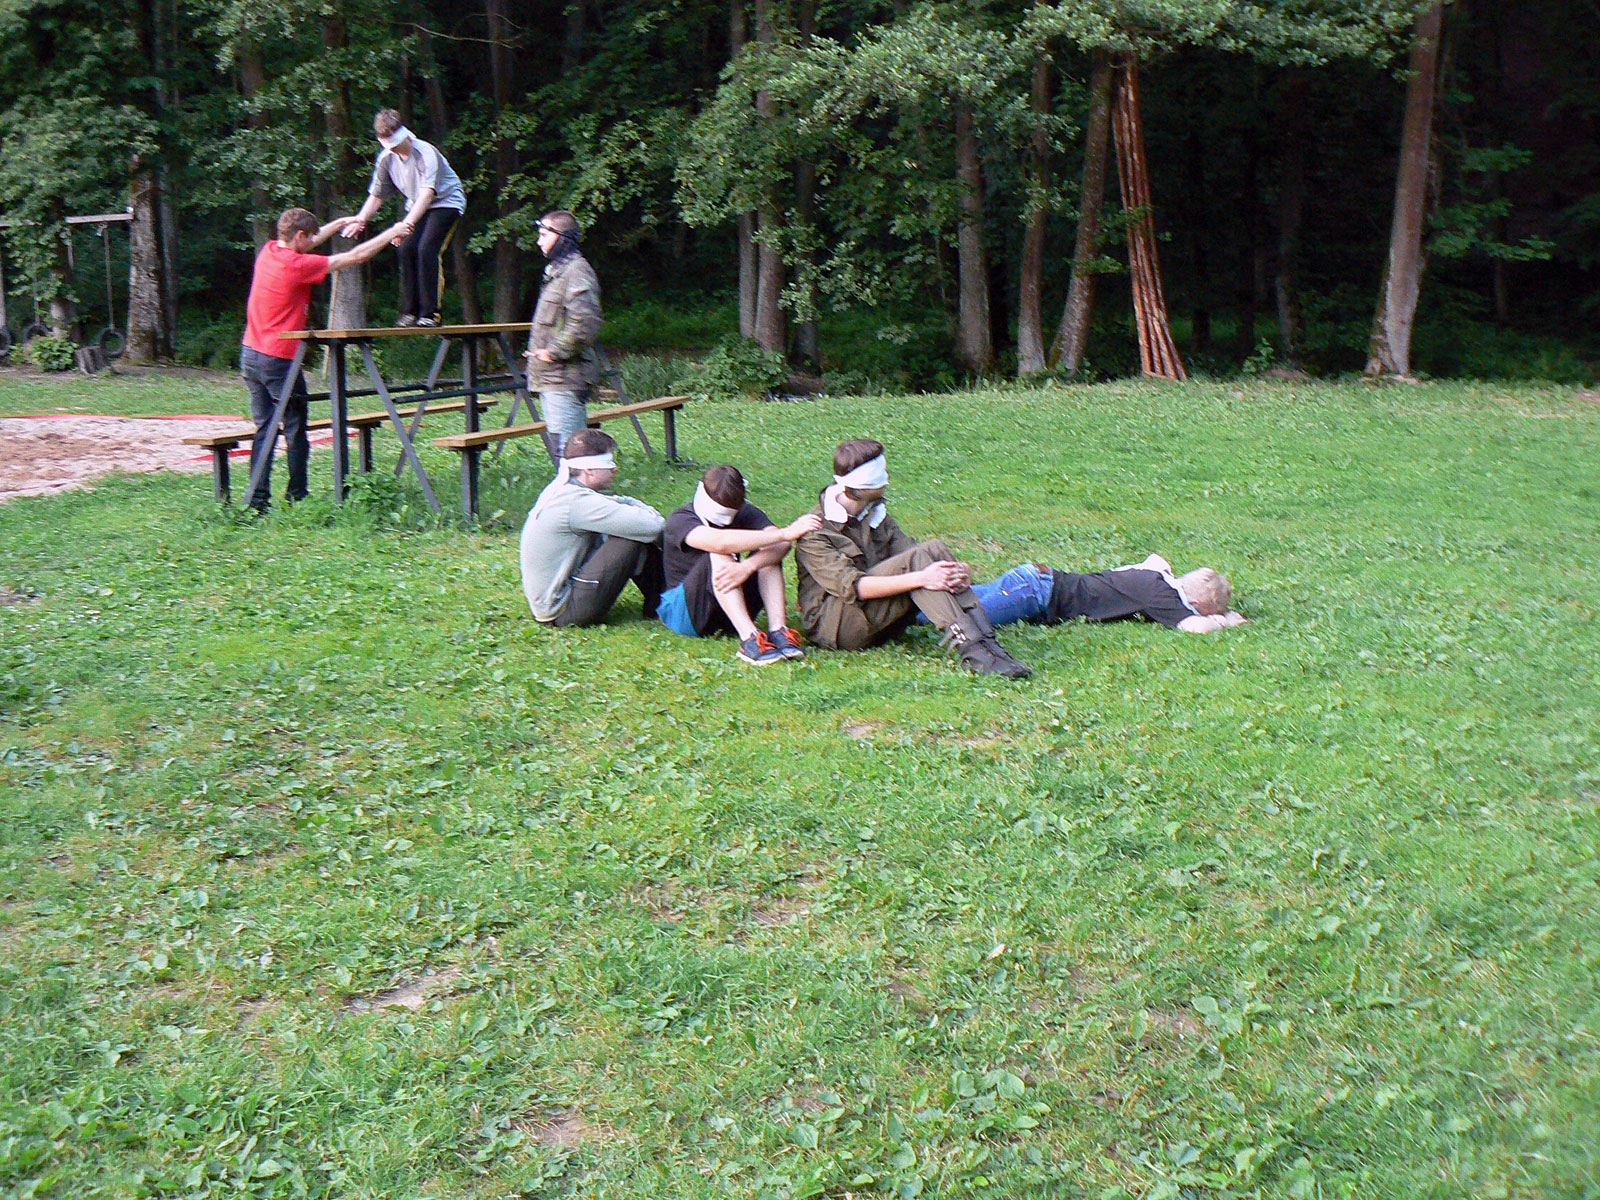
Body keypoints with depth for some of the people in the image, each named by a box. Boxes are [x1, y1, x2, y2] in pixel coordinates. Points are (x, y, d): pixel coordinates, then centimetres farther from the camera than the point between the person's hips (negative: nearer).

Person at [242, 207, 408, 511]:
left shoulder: (268, 251, 6)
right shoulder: (298, 265, -16)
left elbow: (307, 242, 26)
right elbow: (355, 257, -11)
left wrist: (341, 222, 31)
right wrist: (393, 233, -1)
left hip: (250, 353, 8)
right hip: (279, 360, -8)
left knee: (264, 428, 8)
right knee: (295, 431, 3)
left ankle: (258, 498, 5)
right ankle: (297, 497, 8)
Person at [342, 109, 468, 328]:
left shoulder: (425, 152, -27)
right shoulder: (386, 158, -6)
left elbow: (428, 192, -39)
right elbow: (377, 195, 5)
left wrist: (408, 222, -51)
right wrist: (360, 219, -10)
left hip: (446, 201, -6)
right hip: (417, 205, 7)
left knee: (426, 249, -23)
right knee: (407, 248, -12)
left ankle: (429, 313, -18)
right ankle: (410, 311, -4)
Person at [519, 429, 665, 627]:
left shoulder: (561, 488, 8)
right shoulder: (577, 502, -23)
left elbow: (624, 503, 18)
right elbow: (651, 525, -27)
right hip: (563, 613, -10)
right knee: (633, 538, -16)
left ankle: (659, 598, 14)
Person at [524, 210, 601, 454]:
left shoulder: (577, 271, -13)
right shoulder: (557, 270, 20)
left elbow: (585, 324, -25)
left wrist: (554, 351, -17)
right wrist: (539, 350, 16)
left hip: (565, 378, -10)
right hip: (549, 377, 10)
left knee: (568, 446, -12)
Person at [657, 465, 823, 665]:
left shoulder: (745, 513, -1)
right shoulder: (680, 519, -16)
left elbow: (781, 545, -19)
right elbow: (718, 542, -37)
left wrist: (747, 567, -40)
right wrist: (785, 533, -39)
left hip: (730, 615, 5)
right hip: (682, 612, -5)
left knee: (769, 551, -16)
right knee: (718, 555, -30)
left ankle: (778, 631, -32)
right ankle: (749, 639, -42)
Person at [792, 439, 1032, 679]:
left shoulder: (875, 513, 14)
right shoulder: (813, 532, -12)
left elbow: (907, 548, 0)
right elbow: (851, 586, -24)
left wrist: (956, 571, -21)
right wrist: (921, 578, -34)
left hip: (880, 623, 7)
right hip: (835, 627, -7)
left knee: (934, 548, -18)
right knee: (917, 557, -27)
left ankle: (983, 639, -30)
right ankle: (972, 649, -39)